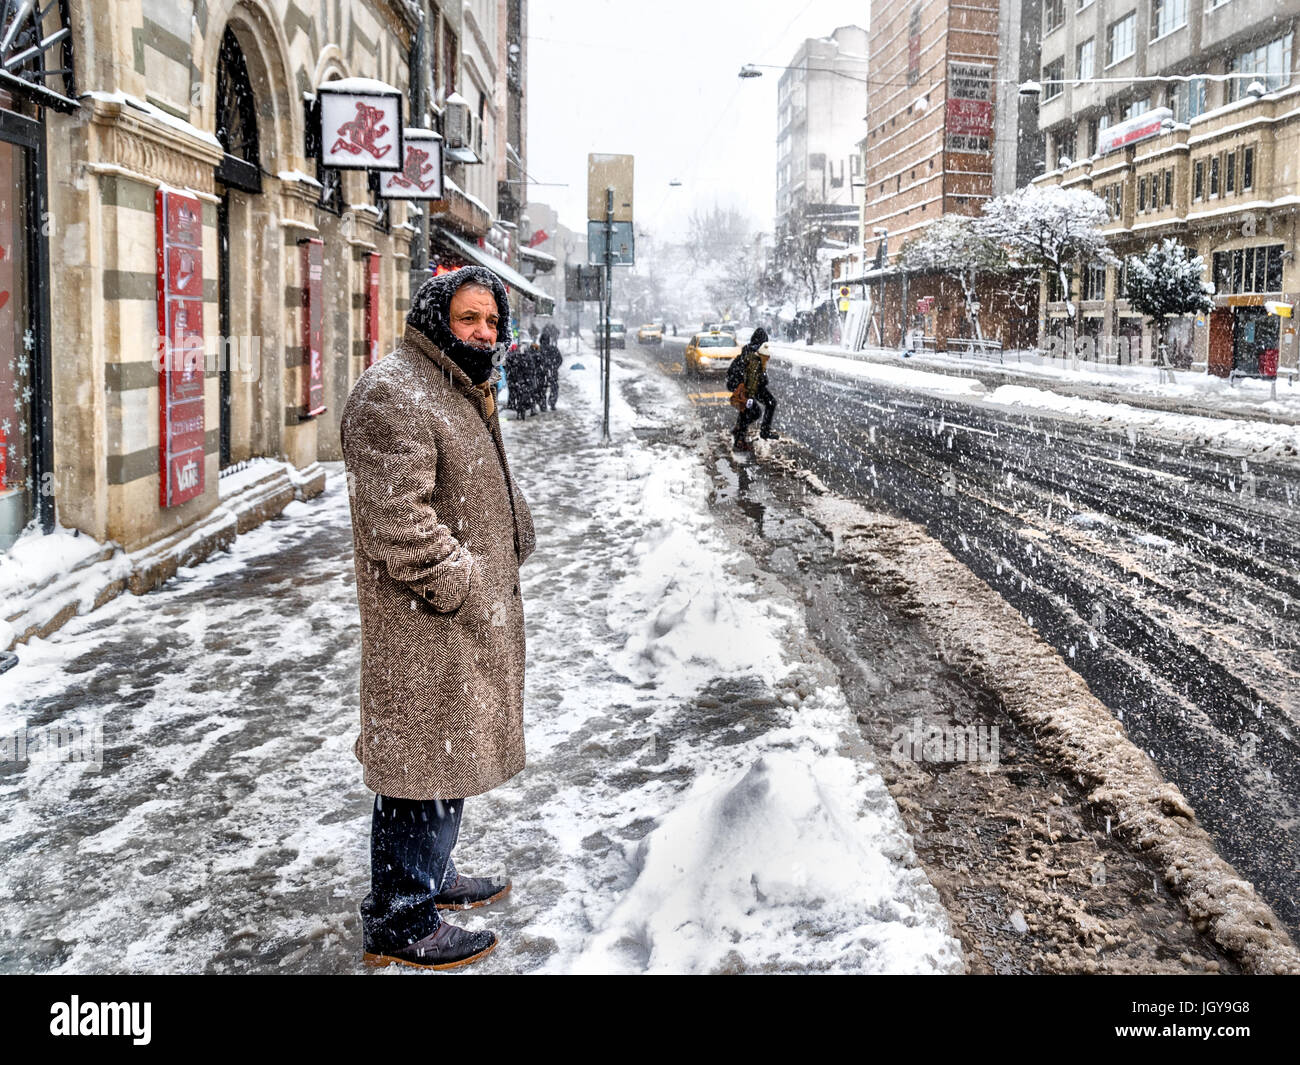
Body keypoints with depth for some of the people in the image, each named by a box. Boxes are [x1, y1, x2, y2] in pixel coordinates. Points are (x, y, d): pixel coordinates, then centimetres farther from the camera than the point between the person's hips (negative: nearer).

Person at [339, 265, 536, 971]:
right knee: (422, 760, -2)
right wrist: (462, 587, -21)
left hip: (470, 612, 11)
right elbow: (397, 517, -25)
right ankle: (399, 923, 10)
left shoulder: (461, 390, 17)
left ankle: (431, 875, 38)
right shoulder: (393, 394, -18)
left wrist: (513, 538, 18)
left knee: (449, 752, 21)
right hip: (425, 624, -11)